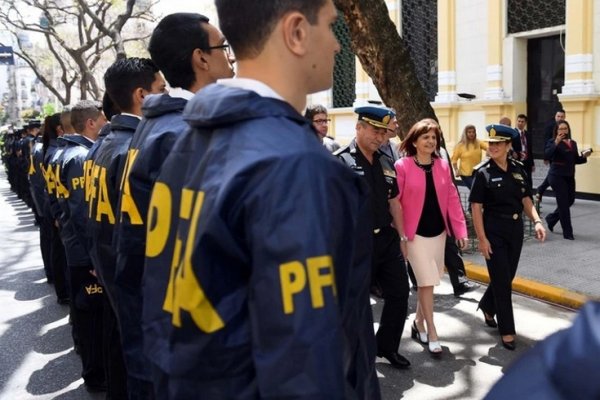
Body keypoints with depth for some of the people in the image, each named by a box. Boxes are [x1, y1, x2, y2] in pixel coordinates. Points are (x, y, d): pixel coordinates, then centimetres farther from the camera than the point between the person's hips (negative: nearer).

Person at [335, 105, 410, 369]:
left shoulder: (386, 163, 10)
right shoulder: (339, 161, -11)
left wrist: (402, 237, 15)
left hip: (388, 240, 7)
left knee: (399, 293, 11)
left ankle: (387, 346, 32)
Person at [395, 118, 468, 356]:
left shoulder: (443, 166, 4)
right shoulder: (402, 167, -12)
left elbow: (452, 199, 4)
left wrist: (460, 229, -1)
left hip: (438, 231, 5)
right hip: (415, 233, -5)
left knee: (428, 281, 15)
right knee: (427, 282, -3)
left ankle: (419, 322, 33)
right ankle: (432, 334, 8)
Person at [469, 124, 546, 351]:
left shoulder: (518, 169, 3)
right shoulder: (483, 172, -10)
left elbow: (526, 199, 10)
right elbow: (476, 207, -11)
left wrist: (536, 221, -4)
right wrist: (482, 238, -15)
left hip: (515, 228, 5)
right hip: (494, 230, -5)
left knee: (508, 276, 15)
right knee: (501, 280, 0)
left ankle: (487, 306, 42)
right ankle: (506, 330, 12)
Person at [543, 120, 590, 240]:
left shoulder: (573, 143, 11)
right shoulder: (553, 142, -7)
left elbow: (576, 160, 15)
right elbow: (547, 155, -23)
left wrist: (584, 156, -3)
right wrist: (556, 143, -30)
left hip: (569, 176, 7)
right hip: (557, 176, -6)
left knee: (570, 200, 11)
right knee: (563, 203, -4)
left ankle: (551, 218, 35)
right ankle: (567, 232, 4)